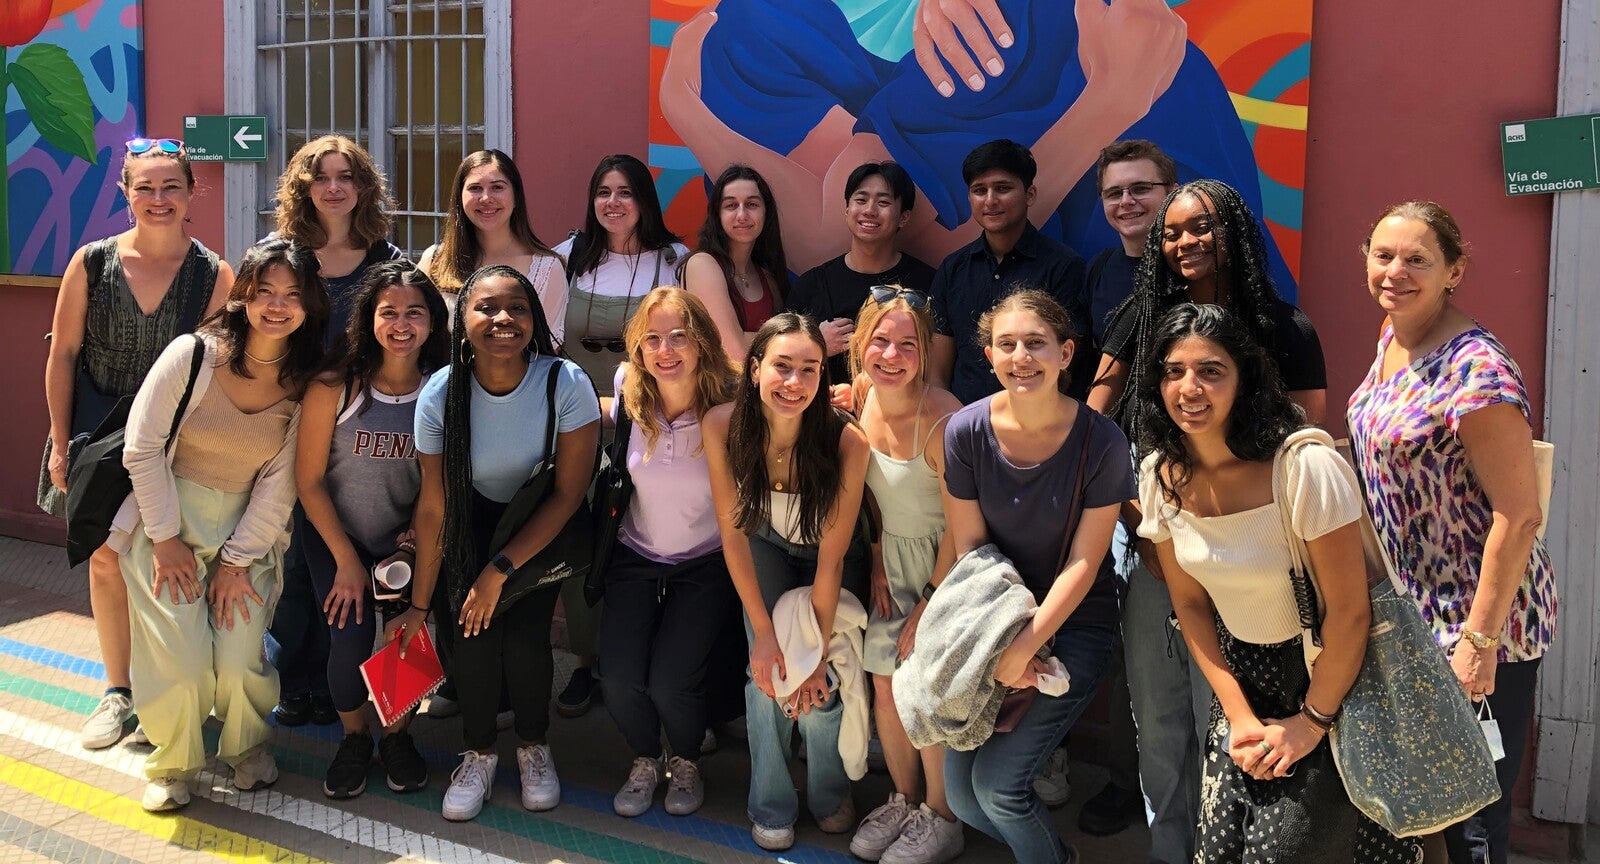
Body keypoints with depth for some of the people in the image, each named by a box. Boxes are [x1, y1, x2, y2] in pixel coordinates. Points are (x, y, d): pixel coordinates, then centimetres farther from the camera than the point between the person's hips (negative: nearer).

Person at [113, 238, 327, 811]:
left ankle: (247, 747, 22)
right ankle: (173, 764, 16)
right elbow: (142, 450, -9)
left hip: (248, 527, 1)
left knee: (239, 662, -11)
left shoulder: (305, 387, -6)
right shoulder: (193, 355, -12)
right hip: (169, 518, -1)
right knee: (180, 660, -13)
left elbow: (279, 483, -4)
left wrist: (238, 560, -8)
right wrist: (165, 539, -9)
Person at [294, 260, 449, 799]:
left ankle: (396, 735, 17)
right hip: (336, 537, -1)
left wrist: (416, 539, -11)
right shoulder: (334, 386, -17)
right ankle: (353, 737, 16)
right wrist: (347, 561, -9)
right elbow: (309, 479, -10)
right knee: (350, 637, -15)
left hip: (407, 539, 1)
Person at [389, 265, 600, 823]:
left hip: (543, 525, -1)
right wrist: (419, 605, -9)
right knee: (473, 634, -15)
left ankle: (533, 746, 13)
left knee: (524, 635, -17)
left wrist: (501, 569, -20)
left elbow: (568, 494, -19)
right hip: (473, 521, 1)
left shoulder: (566, 384, -28)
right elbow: (433, 505, -13)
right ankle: (479, 752, 12)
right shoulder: (441, 394, -22)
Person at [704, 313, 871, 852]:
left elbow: (831, 557, -24)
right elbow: (732, 532, -17)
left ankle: (831, 795, 16)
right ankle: (770, 805, 8)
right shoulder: (723, 426, -27)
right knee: (767, 674, -15)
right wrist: (764, 631, -18)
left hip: (833, 559, -1)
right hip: (766, 548, 2)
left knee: (820, 688, -14)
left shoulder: (847, 442, -33)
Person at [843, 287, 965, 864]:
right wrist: (876, 560, 4)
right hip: (891, 557, 6)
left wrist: (930, 607, -14)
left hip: (943, 564, -6)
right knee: (885, 684, 8)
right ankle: (904, 800, 30)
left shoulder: (942, 420, -27)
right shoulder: (859, 397, -7)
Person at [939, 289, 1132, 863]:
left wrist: (1025, 648, -19)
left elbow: (1083, 562, -14)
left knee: (997, 782, -13)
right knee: (961, 795, 3)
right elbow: (970, 546, -5)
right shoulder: (966, 432, -12)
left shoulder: (1101, 443, -18)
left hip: (1074, 622, -3)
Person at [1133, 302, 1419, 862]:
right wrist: (1238, 715, -4)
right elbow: (1190, 604, 2)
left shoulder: (1307, 469, -27)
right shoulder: (1163, 475, -8)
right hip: (1243, 675, 5)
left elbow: (1349, 612, -19)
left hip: (1328, 674, -5)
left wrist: (1311, 722, -11)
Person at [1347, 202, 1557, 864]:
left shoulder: (1474, 369, -23)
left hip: (1477, 621, -8)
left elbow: (1520, 517, -23)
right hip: (1411, 611, 8)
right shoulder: (1393, 339, 4)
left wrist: (1480, 641, -21)